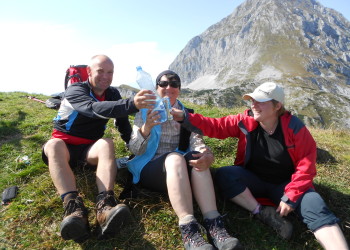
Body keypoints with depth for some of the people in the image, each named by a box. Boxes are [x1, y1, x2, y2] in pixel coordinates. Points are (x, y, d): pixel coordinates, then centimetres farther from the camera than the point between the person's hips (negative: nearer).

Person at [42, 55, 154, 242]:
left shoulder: (113, 94, 4)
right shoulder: (75, 91, -14)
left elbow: (123, 125, 5)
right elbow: (94, 108, -36)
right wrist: (131, 104, -52)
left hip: (89, 150, 2)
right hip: (64, 146, -2)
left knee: (107, 143, -31)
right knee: (54, 145, -36)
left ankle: (104, 207, -52)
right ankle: (74, 209, -53)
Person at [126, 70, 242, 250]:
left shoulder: (187, 113, 15)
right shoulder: (146, 111, 7)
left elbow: (195, 140, -3)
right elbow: (134, 149, -5)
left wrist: (207, 154, -28)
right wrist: (146, 128, -27)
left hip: (181, 168, 3)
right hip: (149, 170, -2)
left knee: (198, 157, -31)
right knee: (175, 158, -35)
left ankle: (213, 224, -40)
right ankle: (189, 230, -45)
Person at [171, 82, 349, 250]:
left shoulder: (294, 127, -12)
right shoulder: (245, 121, -8)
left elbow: (306, 165, -10)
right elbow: (215, 126, -10)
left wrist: (290, 196, -18)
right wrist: (185, 117, -24)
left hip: (284, 185, -1)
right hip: (254, 181, 2)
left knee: (316, 209, -26)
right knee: (224, 175, -26)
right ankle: (263, 213, -20)